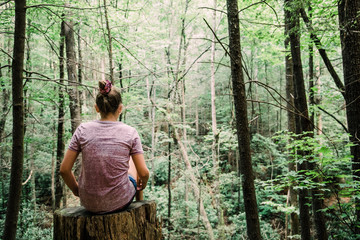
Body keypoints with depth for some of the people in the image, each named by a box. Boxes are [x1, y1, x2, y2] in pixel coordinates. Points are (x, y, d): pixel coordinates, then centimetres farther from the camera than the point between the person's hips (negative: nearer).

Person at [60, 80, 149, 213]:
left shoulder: (83, 130, -9)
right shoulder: (130, 132, -13)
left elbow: (64, 170, -6)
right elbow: (144, 173, -10)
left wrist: (76, 190, 12)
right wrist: (142, 184, 13)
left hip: (89, 202, 2)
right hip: (120, 201, -2)